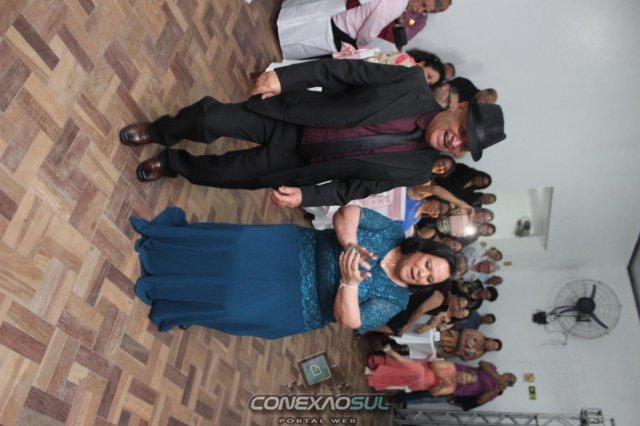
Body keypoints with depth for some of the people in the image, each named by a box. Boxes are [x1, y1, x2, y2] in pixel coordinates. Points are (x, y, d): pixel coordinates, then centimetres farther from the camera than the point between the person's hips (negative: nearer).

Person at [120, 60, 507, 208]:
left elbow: (353, 187, -7)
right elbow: (345, 70, -10)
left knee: (226, 175, -5)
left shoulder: (418, 169, -11)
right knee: (209, 117, -12)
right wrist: (284, 76, -16)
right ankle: (161, 132, 24)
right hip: (290, 115, 0)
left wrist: (304, 196, -20)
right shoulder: (415, 84, -13)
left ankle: (173, 164, 31)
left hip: (298, 161, 0)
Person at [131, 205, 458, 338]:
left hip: (300, 307, -1)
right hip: (297, 250, 1)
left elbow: (347, 320, -17)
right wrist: (349, 245, -28)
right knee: (236, 250, -18)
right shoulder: (392, 233, -3)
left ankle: (157, 291, 7)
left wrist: (350, 281, -35)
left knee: (232, 300, -15)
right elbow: (344, 214, -9)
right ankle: (157, 241, 3)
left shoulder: (396, 300, -7)